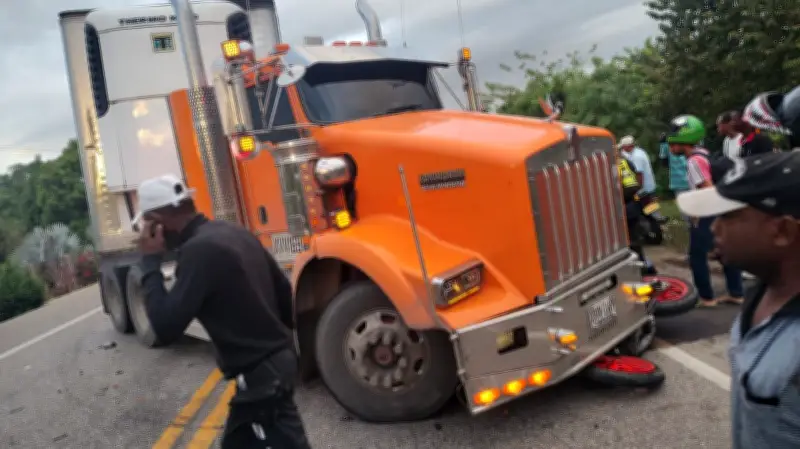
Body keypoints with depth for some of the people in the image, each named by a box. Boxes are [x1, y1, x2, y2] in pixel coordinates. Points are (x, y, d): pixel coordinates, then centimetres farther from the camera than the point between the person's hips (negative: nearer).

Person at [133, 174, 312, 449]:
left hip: (260, 375, -10)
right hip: (275, 360, 10)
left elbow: (166, 328, -22)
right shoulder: (236, 234, 7)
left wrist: (150, 263, -13)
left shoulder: (200, 250, -21)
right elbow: (284, 293, 13)